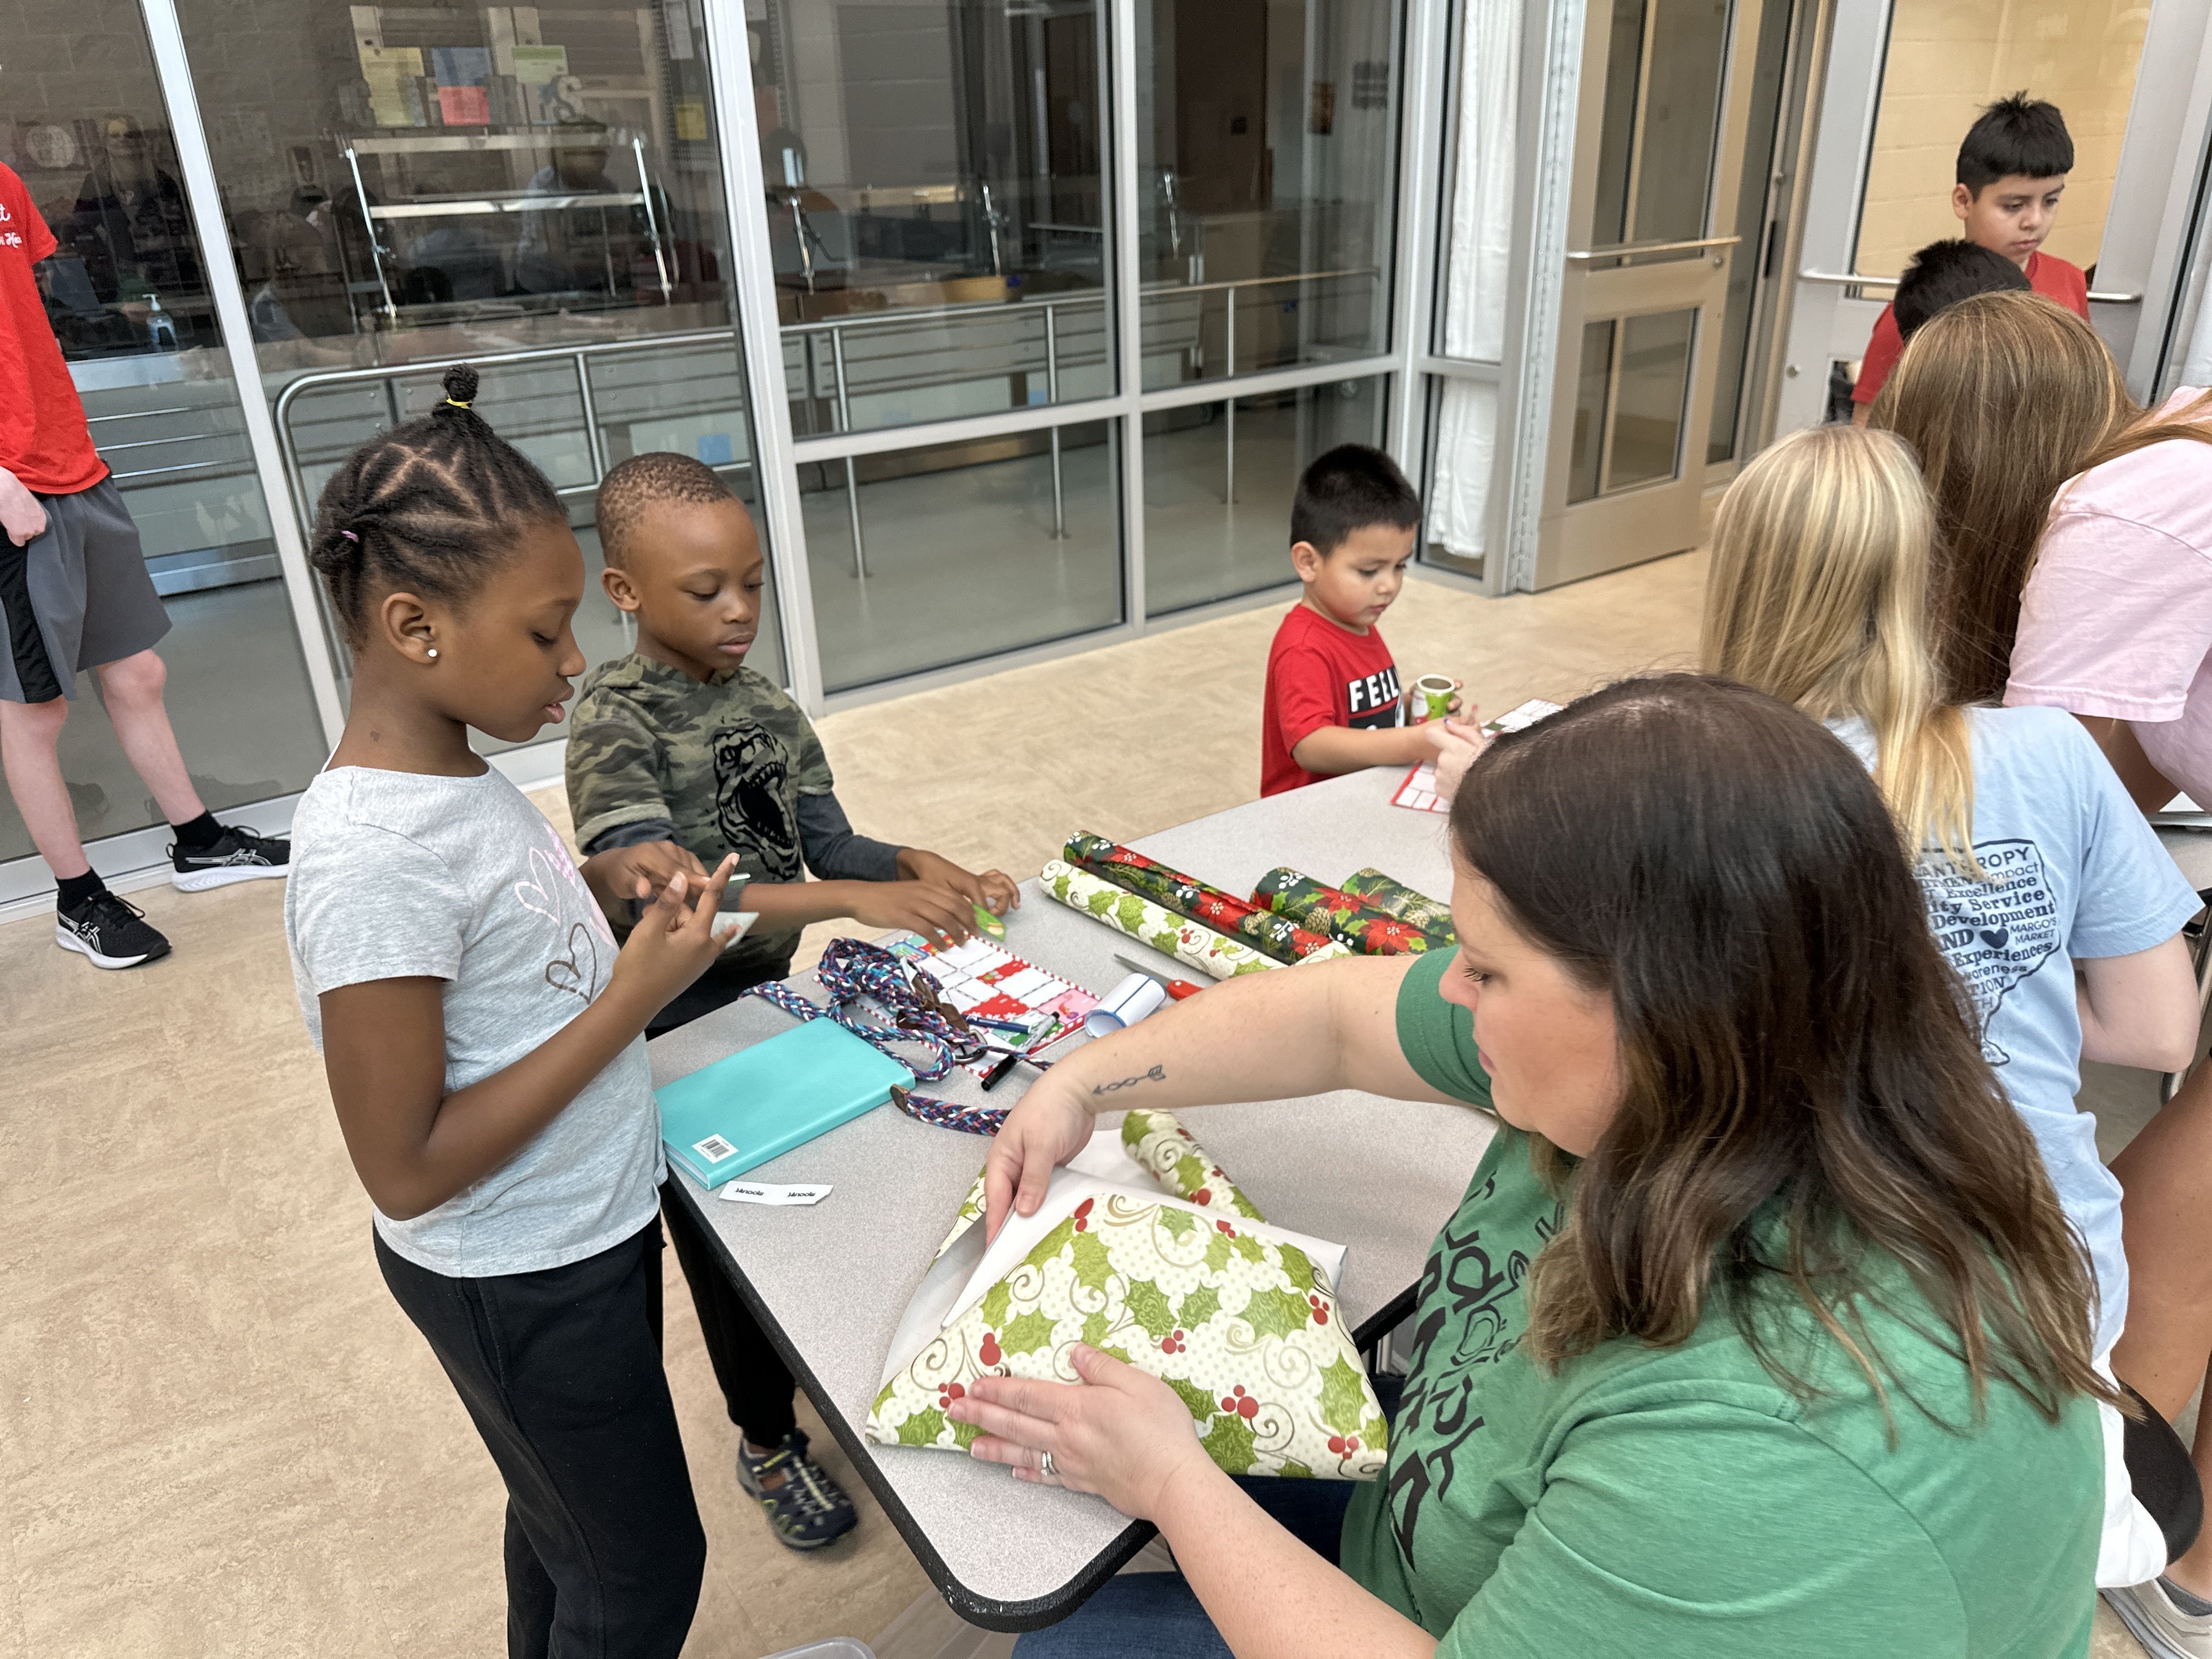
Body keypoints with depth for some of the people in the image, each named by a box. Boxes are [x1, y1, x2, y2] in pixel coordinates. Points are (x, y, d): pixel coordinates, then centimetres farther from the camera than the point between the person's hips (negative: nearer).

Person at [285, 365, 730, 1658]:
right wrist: (630, 1003, -25)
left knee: (565, 1517, 29)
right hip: (520, 1284, -8)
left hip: (585, 1225, 8)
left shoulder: (454, 772, -3)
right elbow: (406, 1169, -25)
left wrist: (628, 912, -5)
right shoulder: (373, 861, -29)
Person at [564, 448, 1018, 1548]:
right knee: (733, 1249, 12)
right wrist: (858, 902, -43)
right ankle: (768, 1447, 38)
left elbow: (830, 846, 0)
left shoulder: (766, 708, -1)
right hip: (678, 1040, -6)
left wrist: (924, 870, -22)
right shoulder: (617, 719, -22)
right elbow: (652, 899, -35)